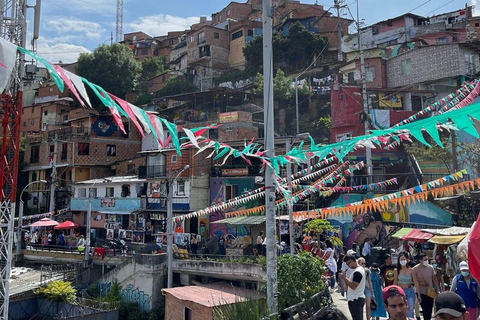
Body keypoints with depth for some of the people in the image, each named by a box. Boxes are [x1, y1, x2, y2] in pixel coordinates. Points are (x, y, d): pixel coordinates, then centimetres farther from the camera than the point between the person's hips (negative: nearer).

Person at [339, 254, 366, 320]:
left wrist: (344, 278, -22)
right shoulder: (360, 269, 14)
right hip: (359, 298, 11)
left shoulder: (357, 272, -19)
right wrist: (345, 278, 6)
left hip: (355, 300, -11)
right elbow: (351, 283, 19)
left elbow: (353, 286, -24)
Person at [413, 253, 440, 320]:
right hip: (421, 293, -4)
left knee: (430, 309, 11)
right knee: (425, 310, -5)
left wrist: (437, 290, 7)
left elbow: (434, 279, 8)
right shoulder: (415, 269, -11)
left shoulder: (430, 268, 1)